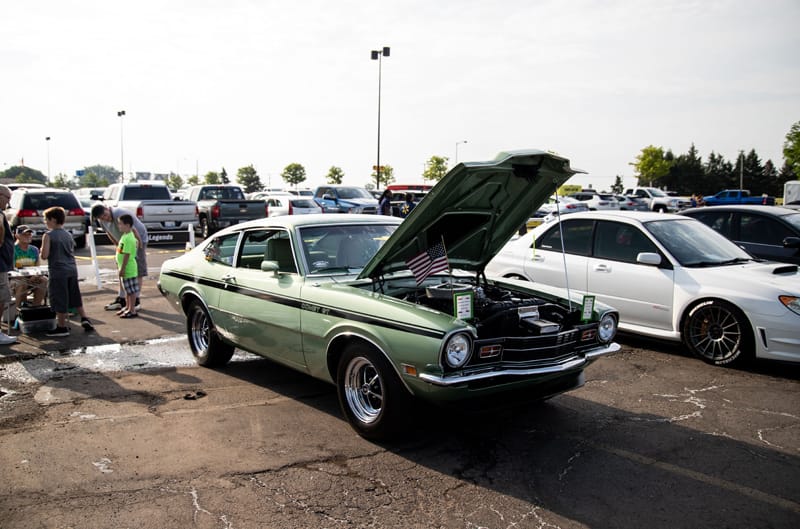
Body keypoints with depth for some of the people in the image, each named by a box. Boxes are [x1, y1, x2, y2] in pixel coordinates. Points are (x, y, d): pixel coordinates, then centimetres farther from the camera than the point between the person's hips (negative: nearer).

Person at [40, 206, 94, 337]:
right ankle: (84, 319, 17)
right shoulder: (68, 235, 9)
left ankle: (62, 327, 7)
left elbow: (44, 255, -13)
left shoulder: (48, 236, -9)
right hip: (72, 270, 6)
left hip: (58, 272, -6)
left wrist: (41, 251, 6)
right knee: (75, 296, 19)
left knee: (59, 299, 2)